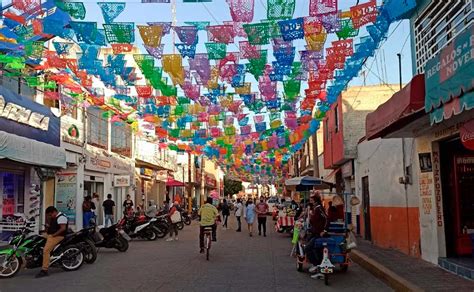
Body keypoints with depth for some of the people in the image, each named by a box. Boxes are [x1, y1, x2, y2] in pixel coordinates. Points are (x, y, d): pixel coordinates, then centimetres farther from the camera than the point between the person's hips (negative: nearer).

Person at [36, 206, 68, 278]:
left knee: (46, 250, -24)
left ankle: (44, 270, -24)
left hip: (57, 236, -12)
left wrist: (53, 235, -20)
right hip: (50, 235, 12)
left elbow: (63, 228, -23)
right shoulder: (54, 218, 20)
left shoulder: (61, 217, -14)